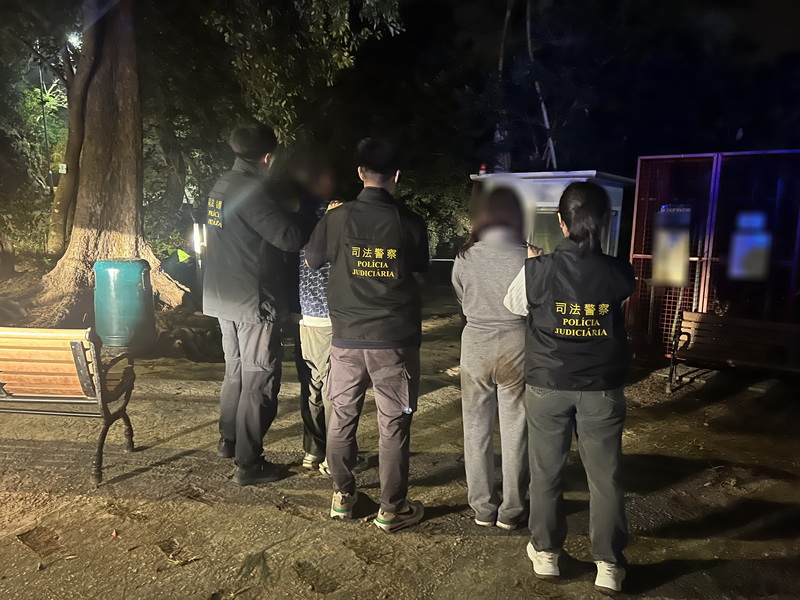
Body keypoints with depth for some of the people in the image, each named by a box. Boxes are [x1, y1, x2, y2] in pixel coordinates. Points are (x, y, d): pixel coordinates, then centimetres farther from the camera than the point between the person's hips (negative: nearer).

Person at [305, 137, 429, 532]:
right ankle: (391, 509, 19)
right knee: (394, 424, 9)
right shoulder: (410, 223, -7)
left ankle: (342, 496, 30)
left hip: (347, 337, 2)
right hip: (395, 339, -1)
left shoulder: (336, 218, -5)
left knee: (342, 416, 17)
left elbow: (312, 260, 11)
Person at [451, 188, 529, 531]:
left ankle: (482, 508, 24)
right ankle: (511, 511, 22)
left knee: (476, 429, 13)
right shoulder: (526, 257, -13)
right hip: (515, 346, -2)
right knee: (515, 431, 11)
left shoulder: (464, 258, -6)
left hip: (475, 345, 2)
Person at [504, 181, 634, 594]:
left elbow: (513, 306, 4)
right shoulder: (619, 273, -11)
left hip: (547, 385, 0)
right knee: (605, 476, 14)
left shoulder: (536, 271, -15)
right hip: (602, 389, 1)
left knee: (546, 471, 16)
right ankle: (608, 565, 24)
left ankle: (545, 552, 30)